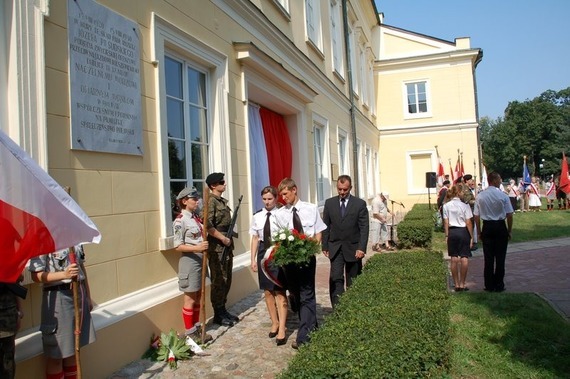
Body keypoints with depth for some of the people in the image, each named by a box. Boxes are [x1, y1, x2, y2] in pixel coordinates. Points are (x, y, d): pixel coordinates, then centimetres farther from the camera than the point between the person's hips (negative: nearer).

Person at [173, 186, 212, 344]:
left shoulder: (196, 218, 10)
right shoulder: (180, 221, -14)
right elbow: (178, 246, -17)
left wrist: (205, 247, 4)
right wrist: (197, 248, -27)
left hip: (200, 260, 8)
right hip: (189, 261, -8)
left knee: (198, 297, 16)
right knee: (190, 299, 3)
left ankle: (196, 329, 28)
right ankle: (189, 333, 16)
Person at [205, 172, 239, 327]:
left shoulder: (223, 201, 15)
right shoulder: (210, 201, -13)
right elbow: (208, 225, -22)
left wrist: (229, 240, 12)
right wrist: (222, 238, -17)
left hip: (227, 246, 9)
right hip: (216, 247, -9)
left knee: (227, 279, 14)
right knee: (219, 281, -1)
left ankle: (223, 310, 26)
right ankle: (218, 314, 10)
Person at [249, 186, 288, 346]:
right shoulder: (257, 217, 5)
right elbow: (255, 238, 9)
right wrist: (253, 259, 7)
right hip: (263, 252, 5)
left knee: (280, 292, -1)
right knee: (267, 291, 14)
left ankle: (282, 329, 8)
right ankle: (275, 323, 32)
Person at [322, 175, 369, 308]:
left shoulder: (360, 204, -2)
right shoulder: (329, 203, 4)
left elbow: (364, 228, -5)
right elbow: (326, 226, 7)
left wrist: (361, 248, -14)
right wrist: (325, 246, 2)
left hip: (353, 248, -1)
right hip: (335, 247, 1)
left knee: (353, 281, 8)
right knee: (336, 278, -11)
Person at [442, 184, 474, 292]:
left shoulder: (446, 206, -1)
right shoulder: (464, 206, -10)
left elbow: (446, 222, 0)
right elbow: (468, 223, -8)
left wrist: (447, 236, 7)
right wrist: (471, 236, -1)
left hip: (452, 232, 3)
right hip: (463, 231, -3)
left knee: (454, 259, 9)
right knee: (464, 258, 5)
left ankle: (456, 284, 16)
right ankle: (462, 284, 7)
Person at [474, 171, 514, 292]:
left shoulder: (480, 196, -5)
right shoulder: (503, 195, -10)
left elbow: (476, 216, -2)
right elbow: (509, 215, -7)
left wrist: (479, 232, 8)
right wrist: (509, 230, 5)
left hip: (487, 227, 2)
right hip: (500, 227, -2)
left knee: (488, 257, 8)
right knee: (500, 257, 7)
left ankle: (489, 285, 14)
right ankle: (499, 285, 12)